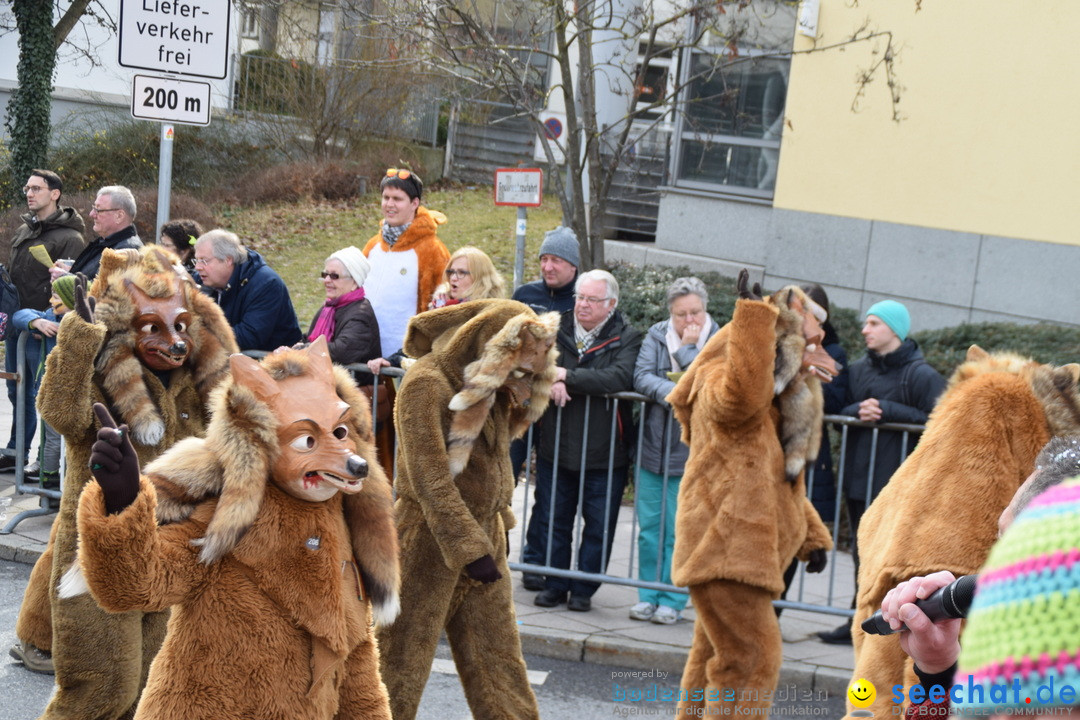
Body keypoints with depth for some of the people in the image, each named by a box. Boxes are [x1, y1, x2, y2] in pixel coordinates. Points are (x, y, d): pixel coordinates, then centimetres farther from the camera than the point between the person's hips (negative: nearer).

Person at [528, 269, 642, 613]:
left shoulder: (627, 338, -5)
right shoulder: (556, 329, 7)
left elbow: (619, 378, -21)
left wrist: (568, 376, -20)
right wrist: (548, 380, -17)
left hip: (604, 454, -3)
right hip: (556, 446, 3)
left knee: (599, 525, 3)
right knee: (552, 518, 9)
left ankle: (584, 590, 16)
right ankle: (554, 584, 22)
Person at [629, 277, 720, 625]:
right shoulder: (657, 336, 6)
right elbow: (641, 377, -6)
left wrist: (687, 349, -11)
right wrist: (671, 392, -21)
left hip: (690, 452, -3)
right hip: (653, 448, 3)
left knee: (679, 533, -1)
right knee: (649, 528, 6)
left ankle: (672, 600, 9)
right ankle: (648, 596, 16)